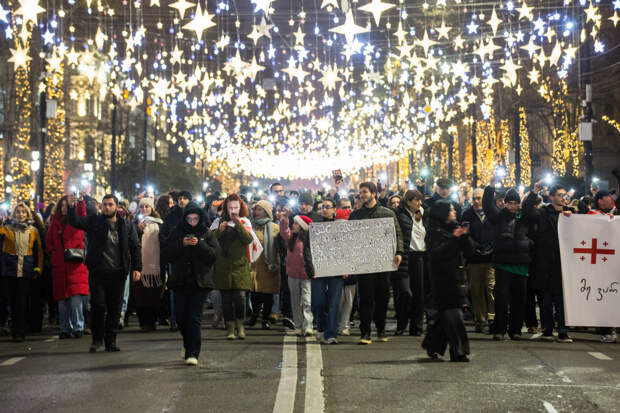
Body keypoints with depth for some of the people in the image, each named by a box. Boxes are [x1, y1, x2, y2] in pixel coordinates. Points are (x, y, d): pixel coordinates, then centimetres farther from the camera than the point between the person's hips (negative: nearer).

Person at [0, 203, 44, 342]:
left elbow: (39, 251, 12)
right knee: (11, 301, 3)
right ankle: (16, 330, 14)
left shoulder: (33, 231, 10)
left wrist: (38, 268, 5)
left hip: (26, 272, 0)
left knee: (22, 303, -3)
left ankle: (19, 332, 0)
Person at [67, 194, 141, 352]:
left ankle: (110, 341, 13)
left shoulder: (126, 226, 9)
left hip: (117, 274, 1)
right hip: (97, 272, -1)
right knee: (98, 305, -3)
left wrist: (136, 268, -2)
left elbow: (135, 247, 8)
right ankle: (97, 339, 10)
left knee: (114, 309, 5)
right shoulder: (94, 222, 7)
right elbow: (75, 221, -5)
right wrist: (71, 207, -24)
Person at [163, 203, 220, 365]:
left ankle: (193, 353, -3)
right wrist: (181, 244, -14)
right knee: (180, 317, 5)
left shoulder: (208, 234, 5)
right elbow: (167, 253, 0)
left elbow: (214, 254, -5)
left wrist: (199, 244, -16)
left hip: (200, 281, -2)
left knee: (194, 318, -6)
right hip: (180, 280, 2)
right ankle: (188, 344, 32)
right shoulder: (177, 232, 8)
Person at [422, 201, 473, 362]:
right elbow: (436, 253, -19)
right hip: (443, 279, -7)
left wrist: (464, 236, -7)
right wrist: (453, 238, -21)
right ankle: (458, 351, -7)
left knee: (447, 315, 8)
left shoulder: (455, 229, 15)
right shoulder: (434, 232, -5)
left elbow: (469, 251, 10)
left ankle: (432, 345, 24)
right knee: (453, 315, -9)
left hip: (457, 278, 7)